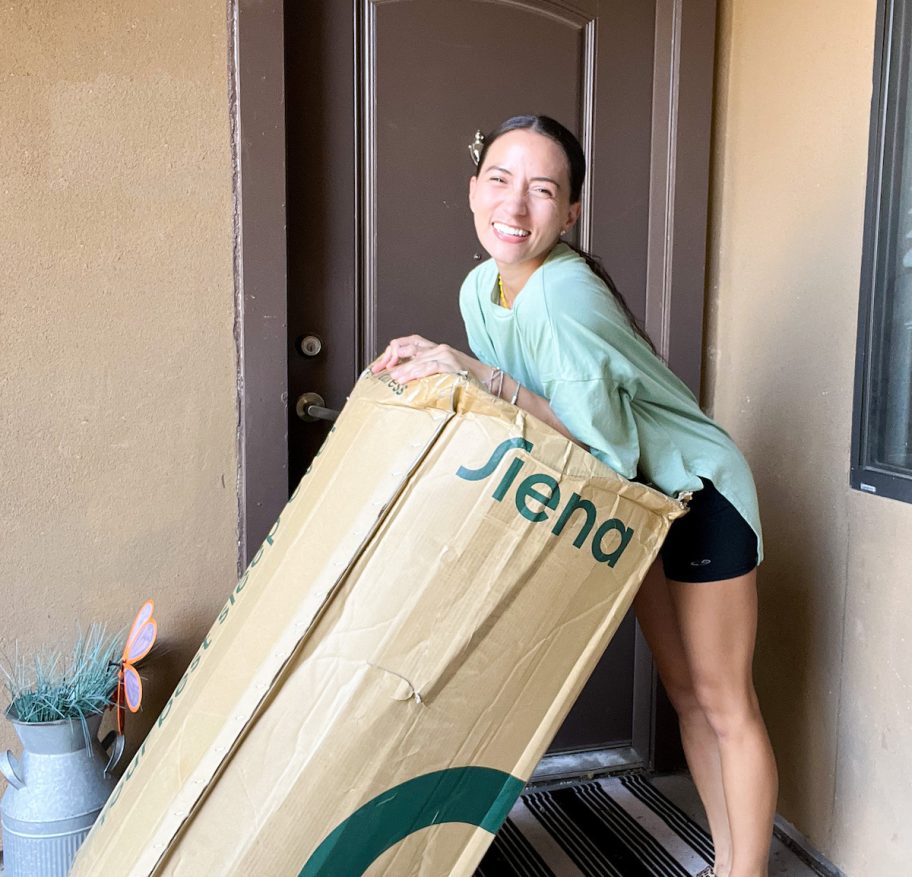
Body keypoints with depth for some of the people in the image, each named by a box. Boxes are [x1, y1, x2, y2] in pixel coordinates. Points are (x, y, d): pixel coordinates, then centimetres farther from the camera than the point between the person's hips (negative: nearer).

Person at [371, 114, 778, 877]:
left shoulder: (563, 292, -30)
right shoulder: (479, 288, -4)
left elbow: (603, 442, -34)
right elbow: (520, 410, 8)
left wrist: (481, 376, -38)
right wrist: (439, 368, -6)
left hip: (700, 497, -8)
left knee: (724, 704, 4)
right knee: (684, 693, 18)